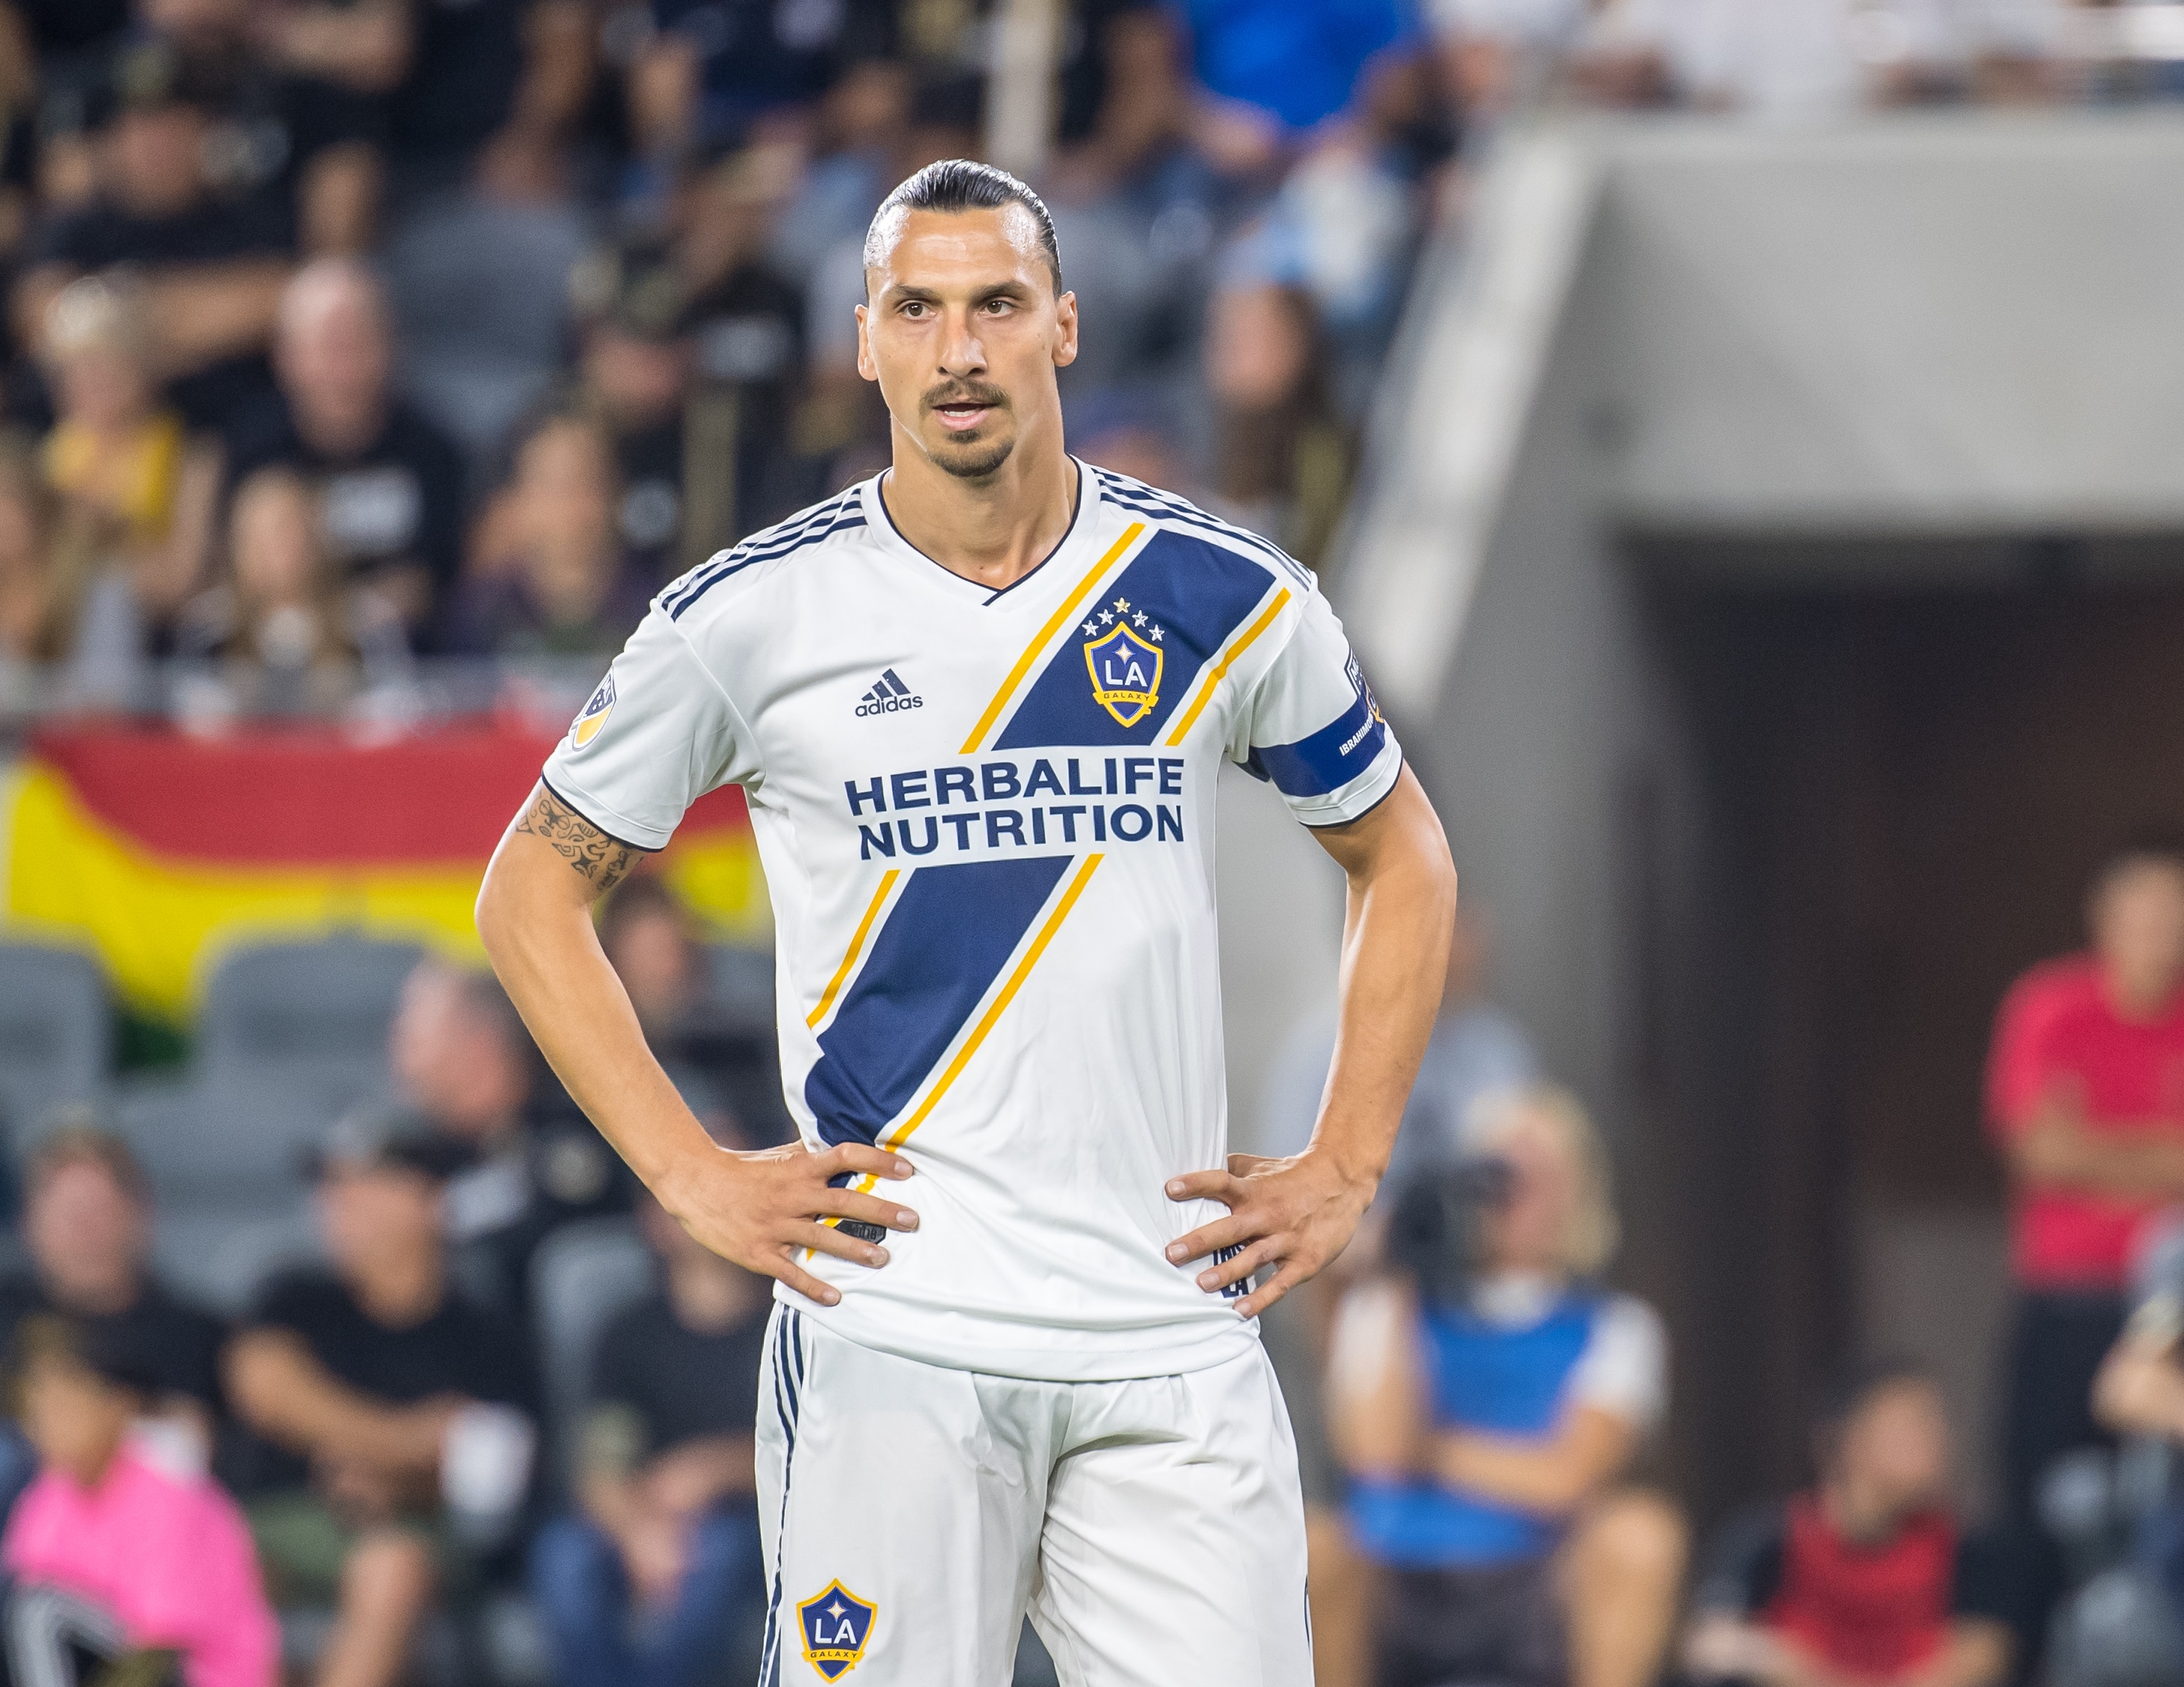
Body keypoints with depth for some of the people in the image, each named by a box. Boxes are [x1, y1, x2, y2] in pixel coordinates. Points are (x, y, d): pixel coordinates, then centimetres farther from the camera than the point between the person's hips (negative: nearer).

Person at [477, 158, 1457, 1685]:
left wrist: (1344, 1171, 10)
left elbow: (1402, 859, 20)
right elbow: (533, 892, 9)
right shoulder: (753, 616, 0)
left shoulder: (1226, 601, 5)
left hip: (1174, 1339, 2)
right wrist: (691, 1176, 0)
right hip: (892, 1319, -2)